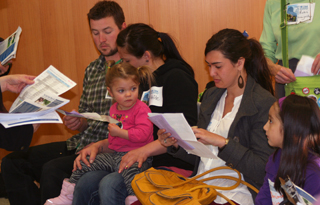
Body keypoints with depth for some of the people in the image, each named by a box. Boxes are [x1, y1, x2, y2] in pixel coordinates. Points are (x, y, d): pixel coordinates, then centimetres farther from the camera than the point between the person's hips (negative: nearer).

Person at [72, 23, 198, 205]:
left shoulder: (176, 78, -7)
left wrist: (145, 151, -28)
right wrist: (97, 146, 9)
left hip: (172, 166, -8)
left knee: (110, 185, -29)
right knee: (86, 183, -15)